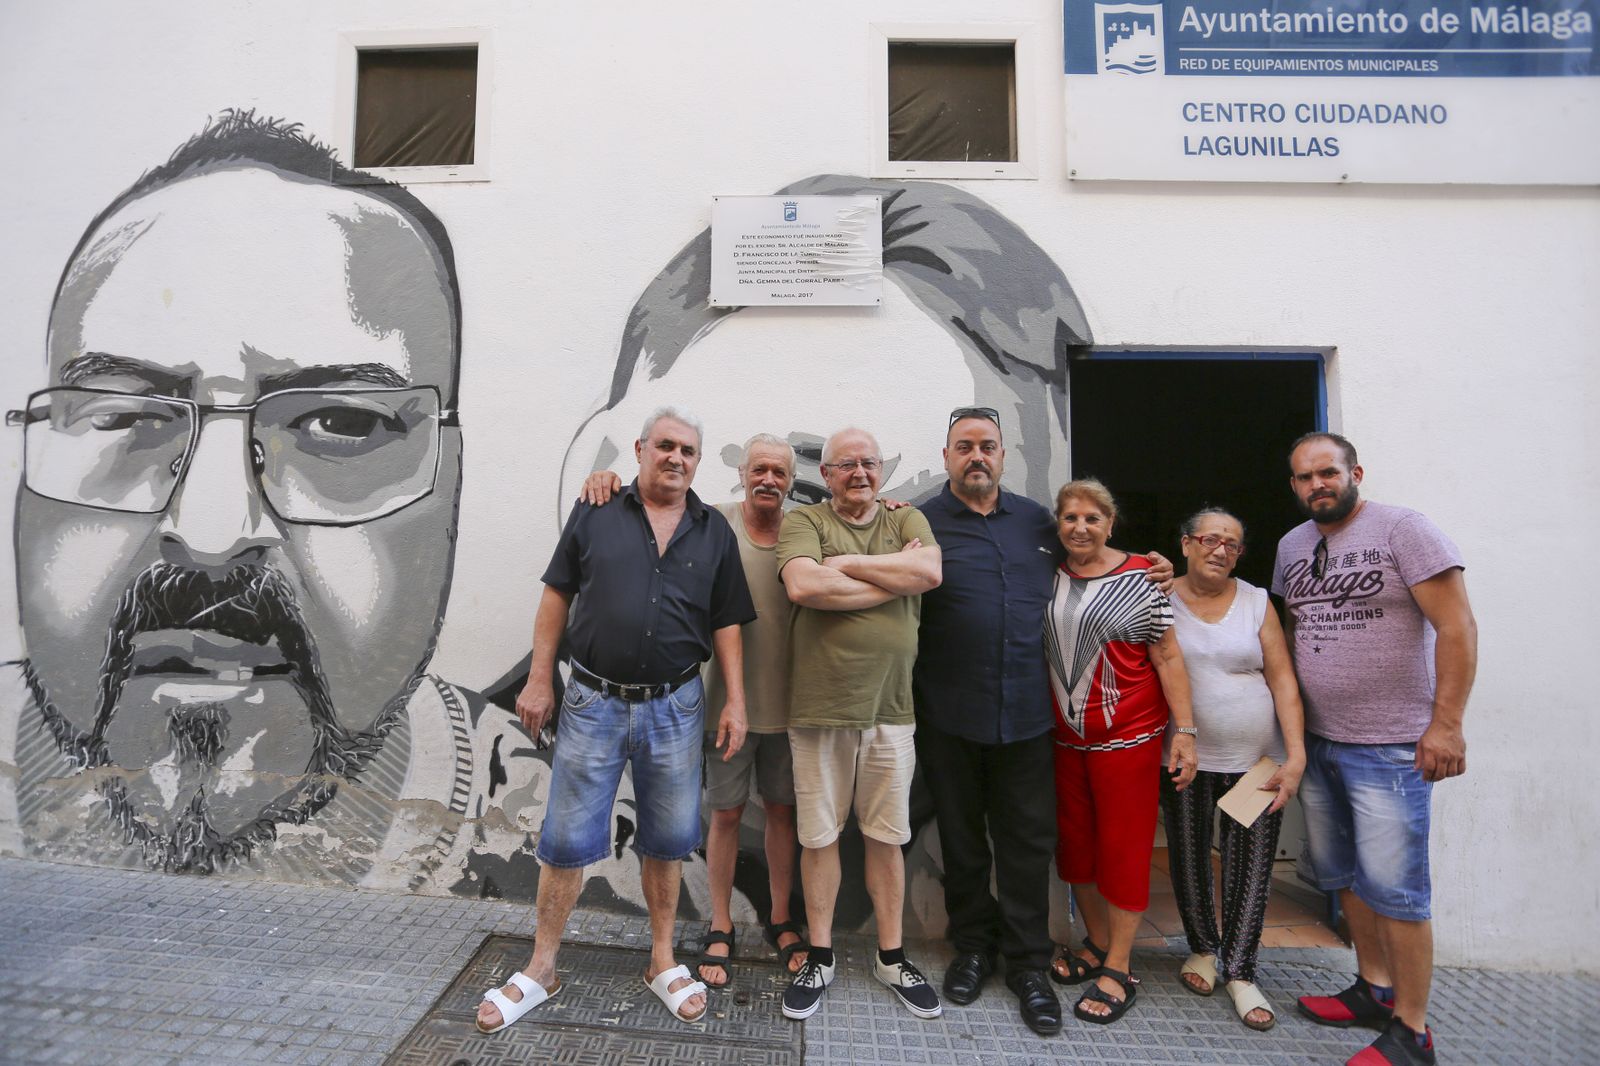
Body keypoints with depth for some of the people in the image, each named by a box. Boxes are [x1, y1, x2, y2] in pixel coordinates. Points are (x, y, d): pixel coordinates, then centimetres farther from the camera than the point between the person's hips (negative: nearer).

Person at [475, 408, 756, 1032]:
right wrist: (539, 678, 0)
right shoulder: (596, 512, 0)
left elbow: (726, 624, 5)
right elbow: (558, 595, 3)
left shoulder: (714, 532, 4)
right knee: (566, 840, 9)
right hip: (593, 701, -1)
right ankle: (541, 969, 29)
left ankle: (662, 960, 33)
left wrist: (735, 701, -1)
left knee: (667, 840, 14)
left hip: (674, 706, 1)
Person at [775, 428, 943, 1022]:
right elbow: (803, 586, -19)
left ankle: (891, 957, 33)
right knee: (819, 835, 10)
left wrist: (845, 563, -11)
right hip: (819, 706, -2)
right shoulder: (803, 521, 0)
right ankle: (820, 958, 30)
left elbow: (930, 572, -11)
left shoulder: (907, 520, 9)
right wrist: (895, 579, -10)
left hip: (890, 707, 2)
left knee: (886, 836, 15)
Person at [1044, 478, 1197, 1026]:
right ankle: (1097, 944, 34)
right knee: (1075, 842, 14)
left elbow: (1168, 658, -7)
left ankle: (1119, 969, 20)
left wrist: (1185, 730, -11)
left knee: (1122, 846, 5)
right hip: (1065, 736, 5)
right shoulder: (1048, 579, 4)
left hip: (1127, 736, -4)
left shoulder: (1139, 579, -8)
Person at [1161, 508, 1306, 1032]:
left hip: (1257, 760, 1)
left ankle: (1240, 971, 24)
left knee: (1251, 865, 7)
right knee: (1188, 858, 12)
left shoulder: (1256, 601, 1)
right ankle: (1203, 948, 35)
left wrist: (1296, 755, -7)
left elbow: (1282, 679, -2)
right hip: (1186, 758, -1)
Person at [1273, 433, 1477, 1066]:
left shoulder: (1402, 530, -9)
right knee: (1342, 876, 16)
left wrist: (1446, 723, -17)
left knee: (1392, 887, 0)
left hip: (1390, 746, -6)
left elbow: (1457, 626, -12)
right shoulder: (1291, 546, 10)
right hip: (1316, 741, 7)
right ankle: (1375, 989, 33)